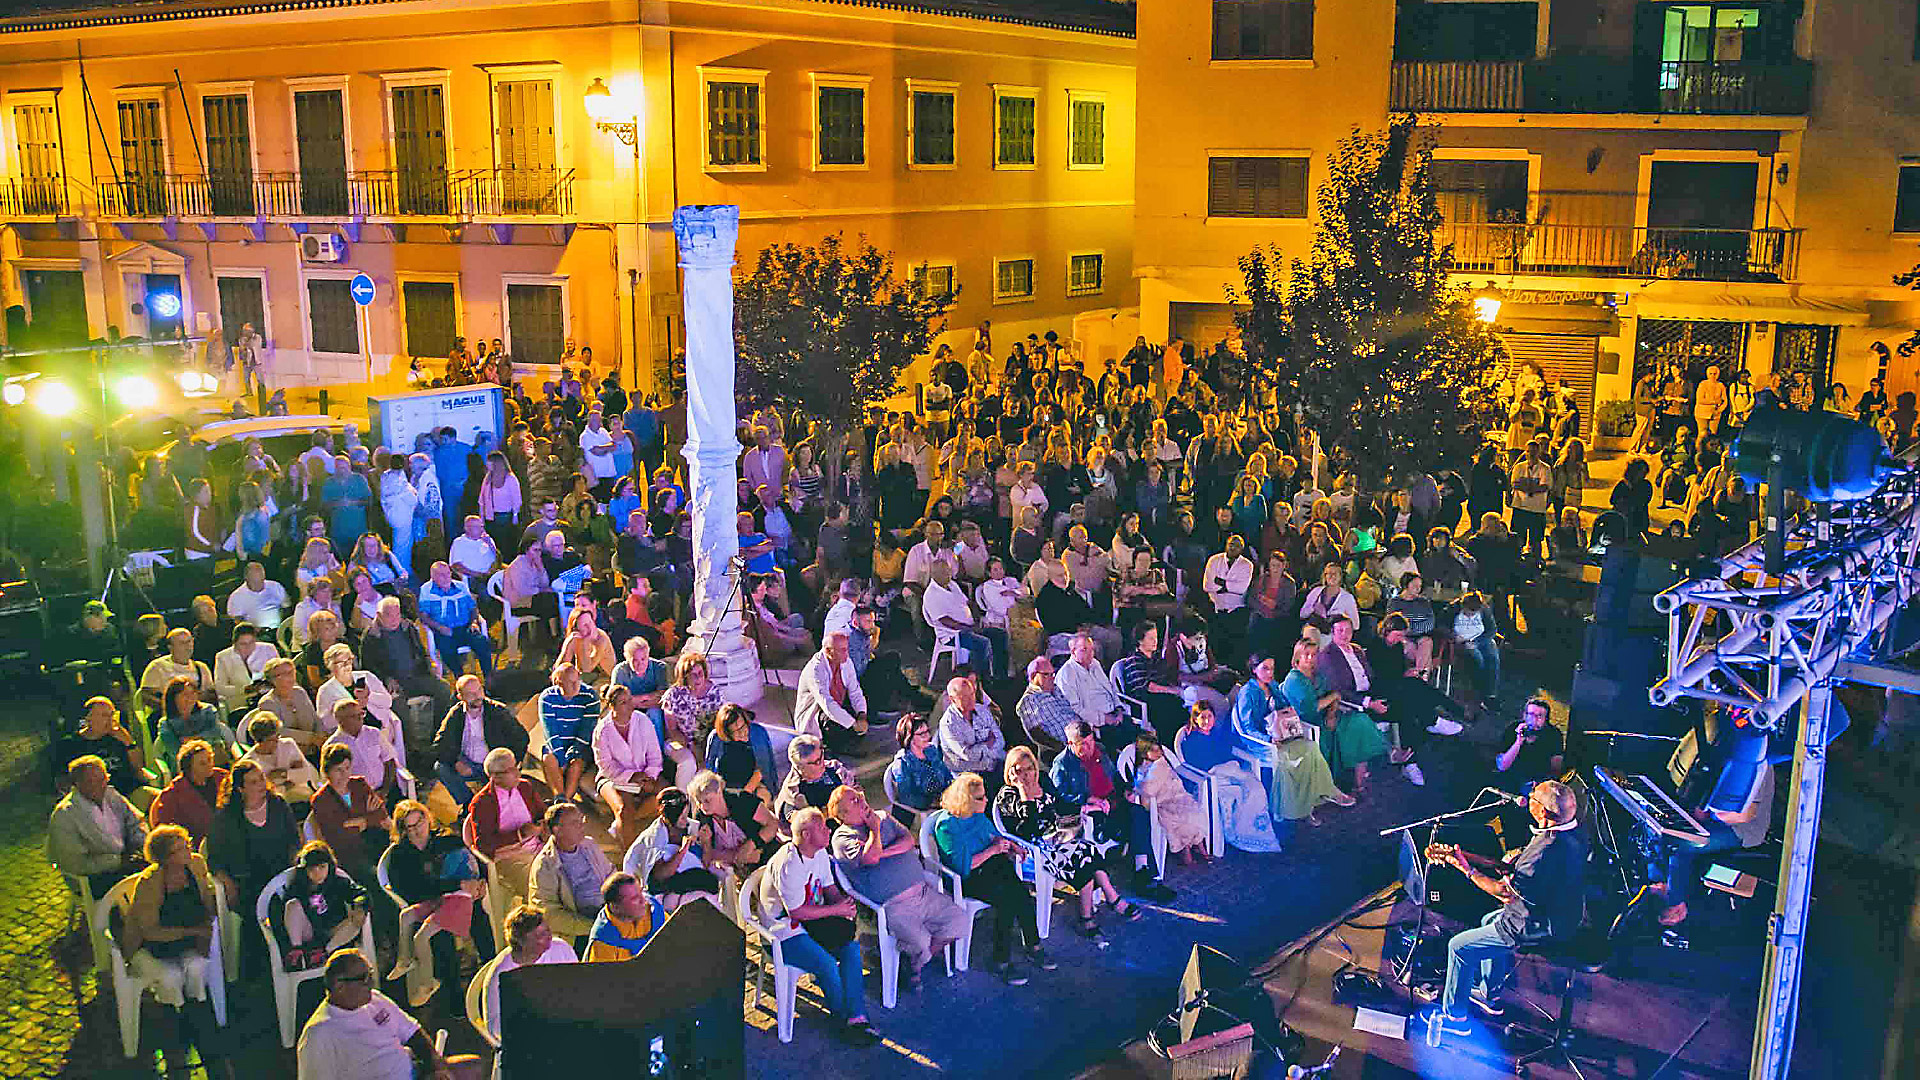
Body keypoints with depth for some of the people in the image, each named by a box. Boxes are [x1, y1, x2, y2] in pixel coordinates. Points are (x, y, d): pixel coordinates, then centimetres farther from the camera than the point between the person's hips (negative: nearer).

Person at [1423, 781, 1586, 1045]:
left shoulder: (1550, 847, -34)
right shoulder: (1574, 831, -3)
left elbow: (1507, 892, -27)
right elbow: (1514, 870, 5)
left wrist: (1467, 869, -18)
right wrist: (1468, 857, 1)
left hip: (1540, 928, -10)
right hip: (1561, 914, 10)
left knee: (1459, 945, 1)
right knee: (1489, 921, 32)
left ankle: (1454, 1016, 17)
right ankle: (1490, 995, 43)